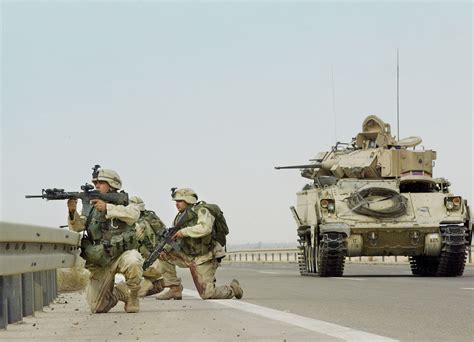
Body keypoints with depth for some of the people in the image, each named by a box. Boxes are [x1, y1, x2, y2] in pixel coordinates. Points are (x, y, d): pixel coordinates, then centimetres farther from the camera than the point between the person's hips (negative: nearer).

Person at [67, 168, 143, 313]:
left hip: (122, 253, -3)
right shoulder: (92, 205, 10)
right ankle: (114, 294, 30)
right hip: (100, 261, 3)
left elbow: (133, 214, -23)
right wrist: (72, 211, -23)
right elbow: (77, 226, -3)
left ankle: (132, 295, -11)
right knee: (97, 307, -4)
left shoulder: (123, 202, 0)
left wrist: (107, 208, -31)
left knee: (133, 262, -40)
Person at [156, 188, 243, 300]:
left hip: (204, 259, -7)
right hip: (188, 256, 7)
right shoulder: (180, 217, 8)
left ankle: (232, 288, 17)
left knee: (207, 294, -11)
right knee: (164, 255, -4)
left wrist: (184, 231, -27)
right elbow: (174, 239, 12)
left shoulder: (201, 211, -15)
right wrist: (165, 249, -8)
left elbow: (205, 228, -35)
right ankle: (174, 289, 0)